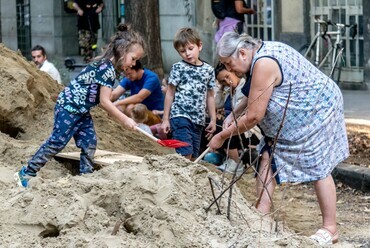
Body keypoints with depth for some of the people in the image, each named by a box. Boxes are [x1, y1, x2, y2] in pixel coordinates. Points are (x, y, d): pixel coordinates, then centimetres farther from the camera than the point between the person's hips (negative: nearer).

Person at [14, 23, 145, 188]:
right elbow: (105, 102, -21)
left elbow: (102, 101, 15)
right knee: (57, 142, -8)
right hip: (69, 108, -10)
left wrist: (120, 119, 11)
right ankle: (26, 173, -2)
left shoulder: (106, 66, 11)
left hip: (81, 111, 10)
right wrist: (125, 120, -16)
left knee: (89, 143, 5)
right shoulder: (107, 68, -20)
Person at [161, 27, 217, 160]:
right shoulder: (178, 68, -2)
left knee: (193, 157, 7)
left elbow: (210, 96, 16)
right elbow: (170, 94, 2)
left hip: (198, 120, 5)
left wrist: (213, 119, 14)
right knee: (186, 154, -15)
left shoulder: (208, 70, 9)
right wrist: (165, 119, 1)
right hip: (180, 116, -5)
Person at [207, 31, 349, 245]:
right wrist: (233, 115, 6)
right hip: (295, 114, 10)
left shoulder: (263, 65, -29)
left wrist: (222, 136, -14)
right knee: (268, 157, 4)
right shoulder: (261, 52, 1)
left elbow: (254, 116, -25)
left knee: (318, 167, -5)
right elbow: (257, 97, 18)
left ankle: (330, 229, 3)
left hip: (316, 110, -10)